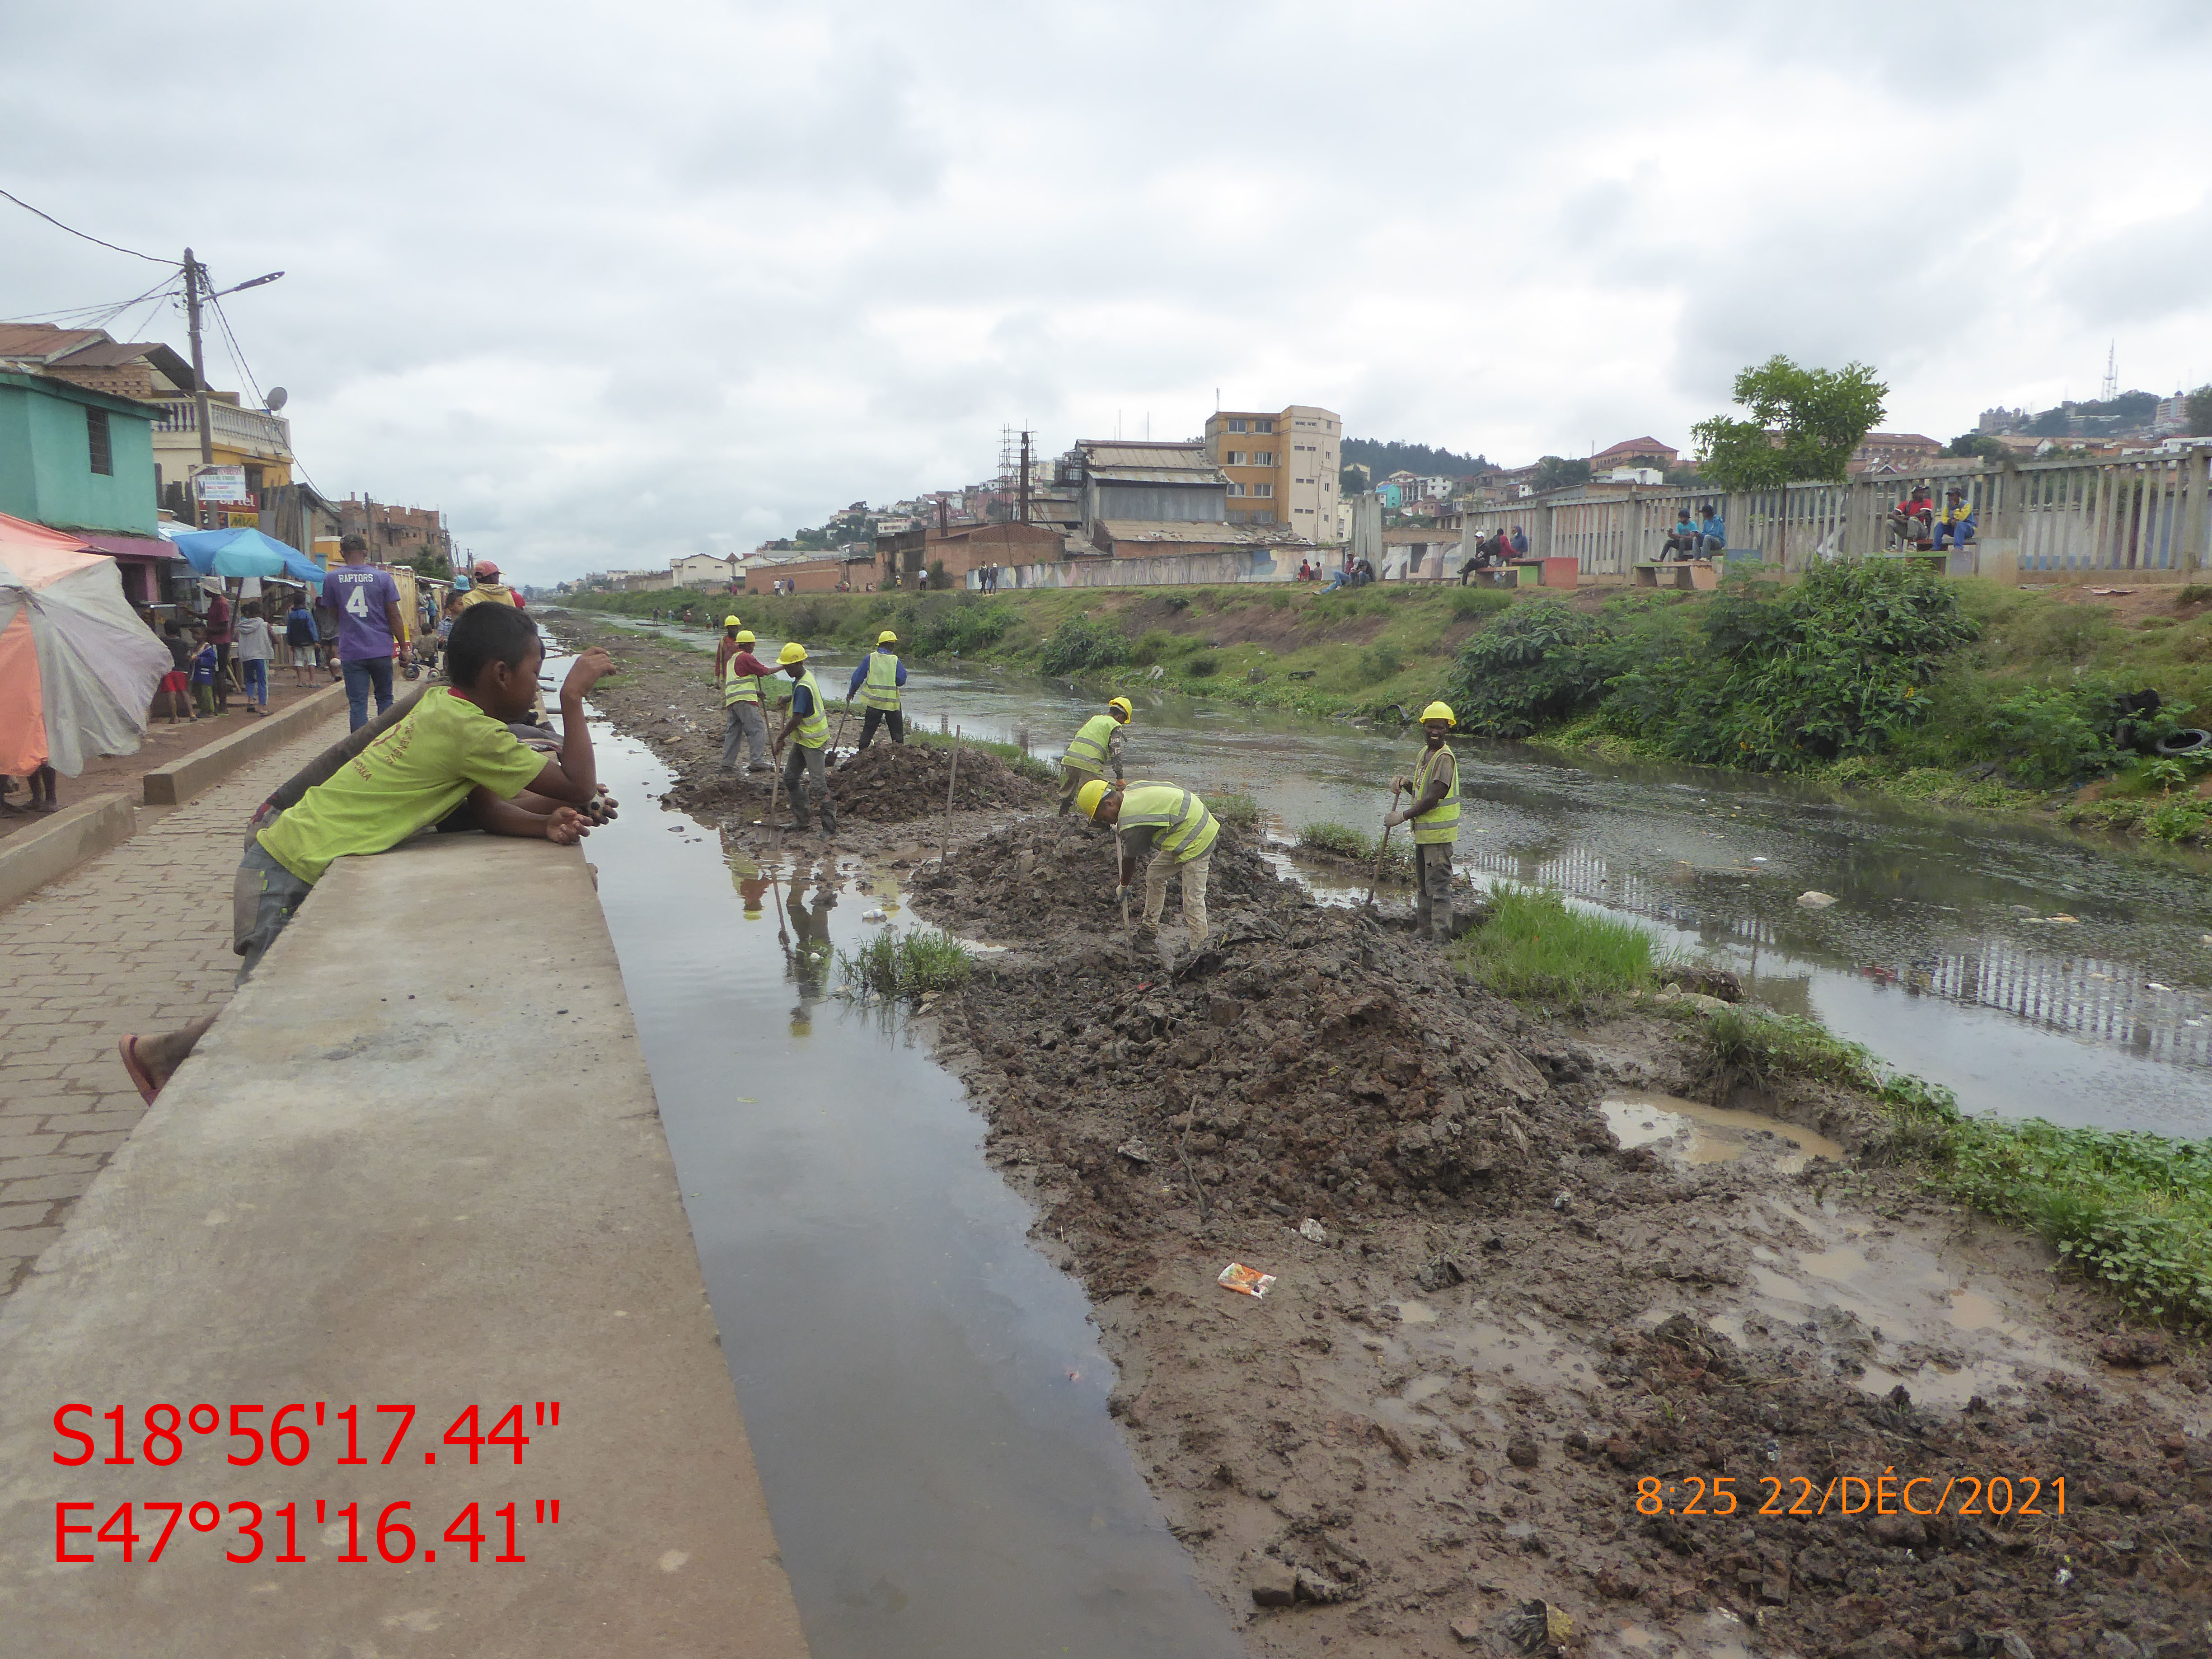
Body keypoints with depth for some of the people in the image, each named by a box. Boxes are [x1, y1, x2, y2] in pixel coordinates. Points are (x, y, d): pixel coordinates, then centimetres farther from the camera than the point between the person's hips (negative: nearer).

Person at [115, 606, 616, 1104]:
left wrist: (546, 825, -14)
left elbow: (484, 806, 3)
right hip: (286, 875, -9)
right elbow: (579, 789, -21)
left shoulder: (444, 704, 3)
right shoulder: (471, 731, -25)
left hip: (290, 853, 9)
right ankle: (159, 1054, 22)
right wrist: (573, 696, -17)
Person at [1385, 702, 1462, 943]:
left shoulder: (1445, 758, -16)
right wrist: (1405, 783, 2)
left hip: (1439, 833, -10)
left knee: (1438, 885, -8)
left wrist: (1403, 816, -14)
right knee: (1423, 885, 18)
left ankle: (1442, 938, -5)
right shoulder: (1424, 754, 13)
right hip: (1422, 832, 10)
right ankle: (1424, 930, 30)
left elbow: (1433, 798, -21)